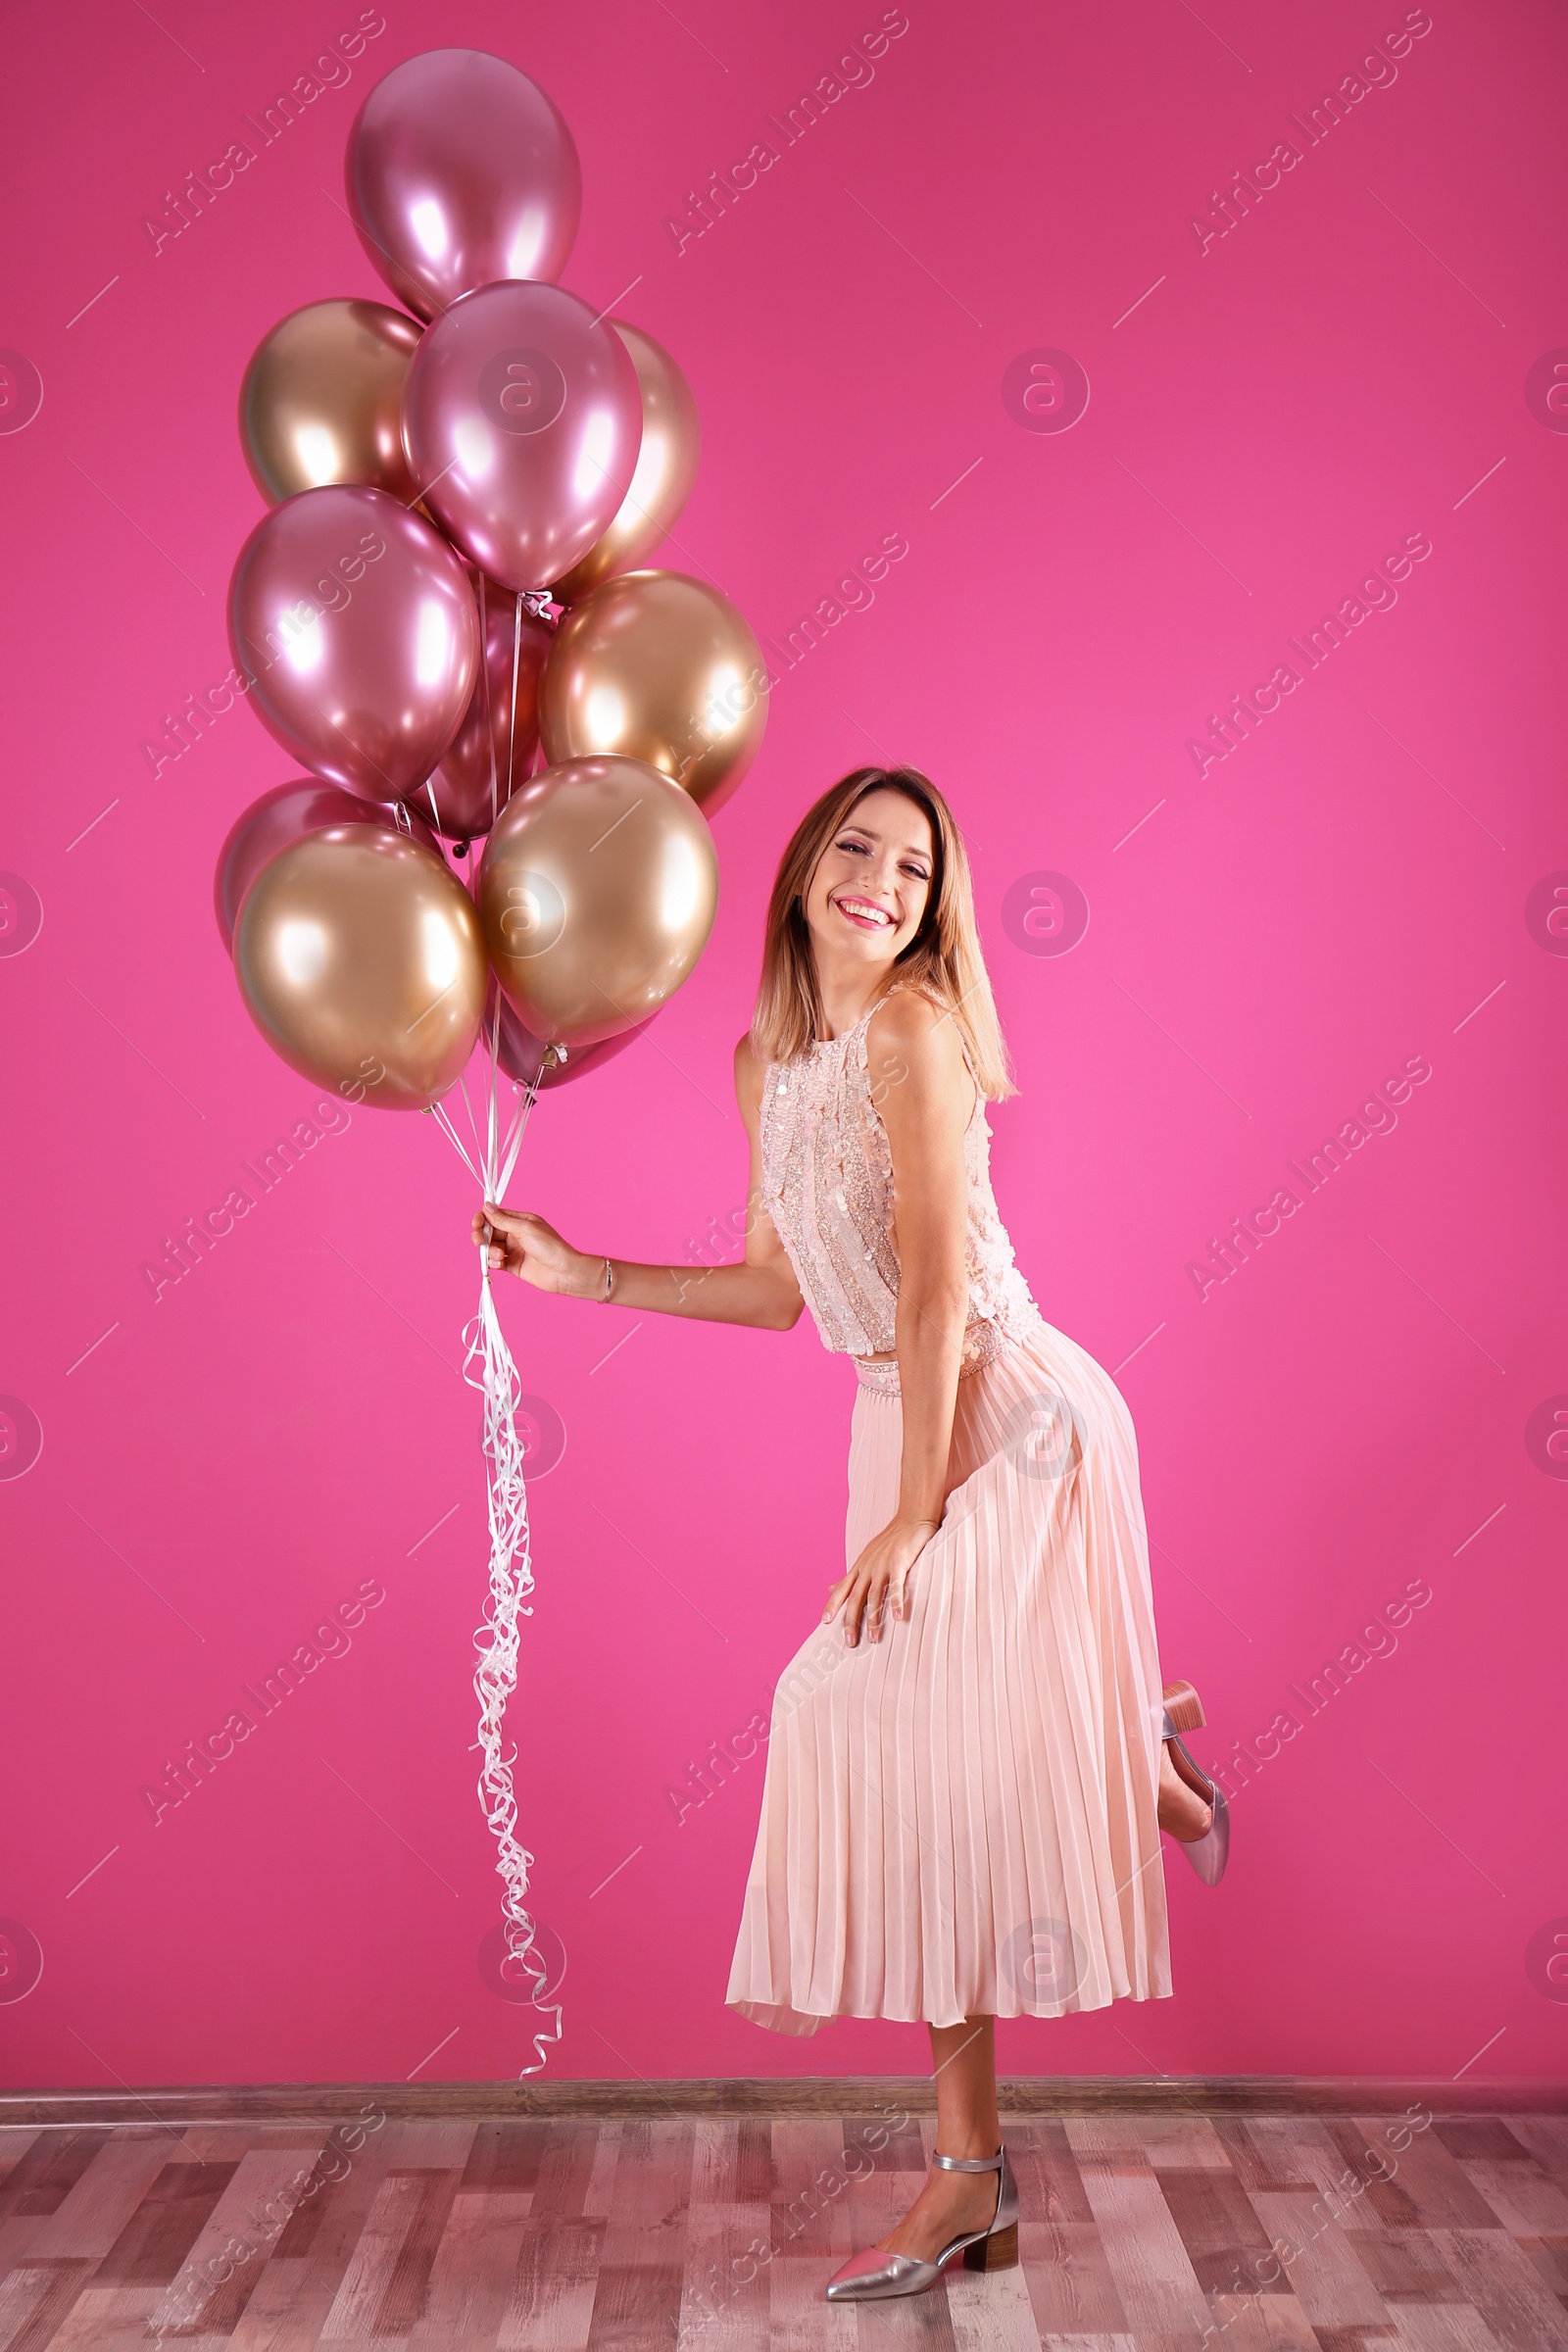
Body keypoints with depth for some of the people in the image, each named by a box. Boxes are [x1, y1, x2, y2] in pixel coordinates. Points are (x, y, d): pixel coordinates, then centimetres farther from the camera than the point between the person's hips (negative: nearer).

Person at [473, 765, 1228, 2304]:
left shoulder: (910, 1027, -14)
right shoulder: (765, 1057, 9)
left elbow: (936, 1283, -18)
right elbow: (780, 1290, 14)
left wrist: (912, 1512, -17)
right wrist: (583, 1273, 12)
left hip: (1010, 1417, -7)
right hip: (903, 1423, 7)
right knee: (928, 1760, 9)